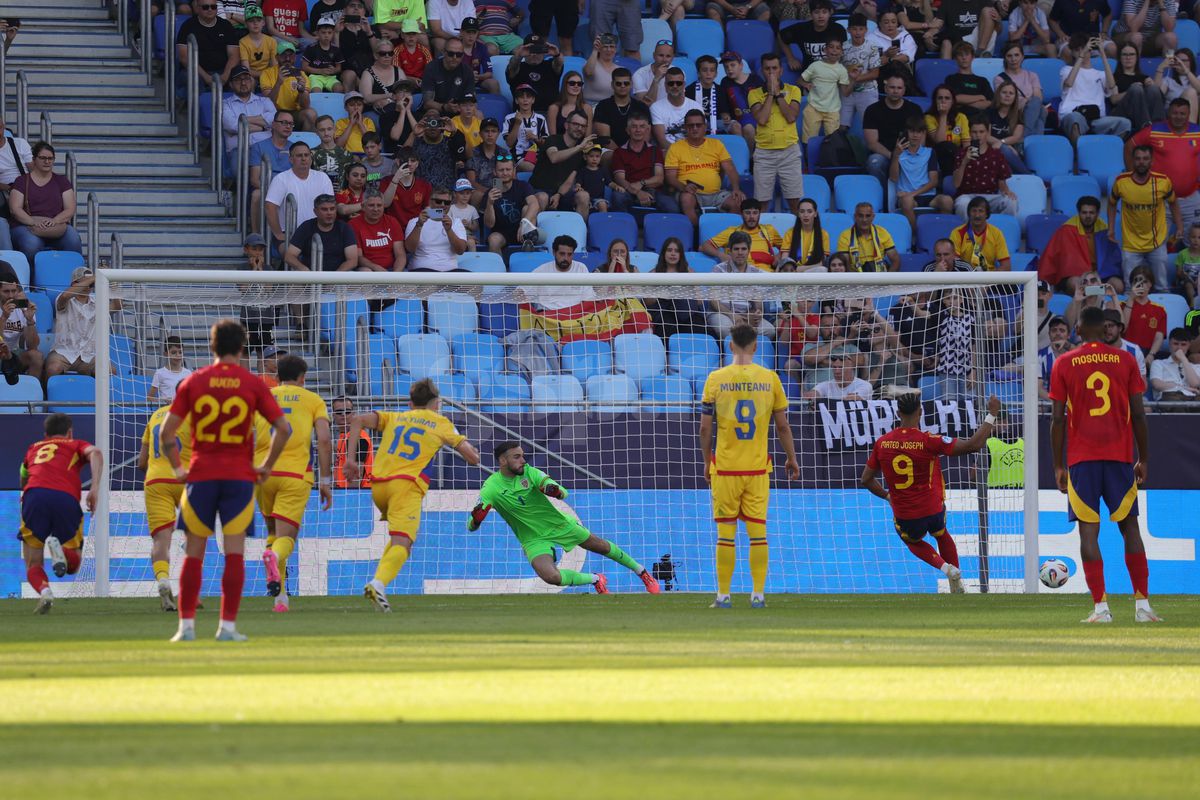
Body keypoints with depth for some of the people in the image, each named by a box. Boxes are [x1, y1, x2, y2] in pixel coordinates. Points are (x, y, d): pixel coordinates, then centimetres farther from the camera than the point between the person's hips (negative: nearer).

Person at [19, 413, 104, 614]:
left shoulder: (33, 448, 33)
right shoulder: (76, 445, 26)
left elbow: (23, 480, 43)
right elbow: (95, 453, 4)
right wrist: (95, 488, -5)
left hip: (34, 495, 1)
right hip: (66, 499, -1)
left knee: (33, 566, 10)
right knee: (72, 565, 15)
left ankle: (44, 591, -24)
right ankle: (58, 548, -20)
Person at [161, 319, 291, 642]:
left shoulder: (194, 382, 1)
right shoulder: (253, 384, -1)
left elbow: (166, 432, -3)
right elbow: (283, 428, -3)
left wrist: (178, 468, 8)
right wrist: (266, 467, 6)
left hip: (201, 476, 1)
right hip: (239, 476, -1)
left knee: (194, 553, 6)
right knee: (234, 552, 0)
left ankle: (186, 625, 3)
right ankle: (228, 626, -3)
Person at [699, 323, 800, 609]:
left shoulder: (716, 379, -3)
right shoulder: (770, 379, 0)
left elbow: (705, 427, -2)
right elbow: (782, 425, 4)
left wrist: (707, 461, 11)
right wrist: (791, 459, 17)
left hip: (724, 467, -1)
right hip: (758, 467, 1)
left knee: (726, 534, 3)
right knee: (758, 531, 5)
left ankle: (723, 595, 5)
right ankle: (758, 594, 4)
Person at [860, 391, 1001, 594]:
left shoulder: (882, 443, -9)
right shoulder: (928, 441, -20)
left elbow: (866, 480, 3)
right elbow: (974, 445, -20)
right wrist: (991, 415, -12)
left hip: (905, 518, 1)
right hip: (934, 510, -1)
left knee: (914, 542, 33)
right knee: (941, 534, 34)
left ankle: (945, 567, 6)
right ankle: (957, 584, 31)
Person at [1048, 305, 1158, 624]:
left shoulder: (1064, 364, 2)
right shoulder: (1125, 361, 4)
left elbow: (1058, 418, 0)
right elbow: (1138, 414, 3)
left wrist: (1058, 466, 6)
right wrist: (1144, 460, 11)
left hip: (1081, 459, -1)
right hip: (1120, 455, 1)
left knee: (1088, 531, -2)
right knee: (1130, 528, 9)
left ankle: (1101, 608, -10)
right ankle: (1142, 605, 3)